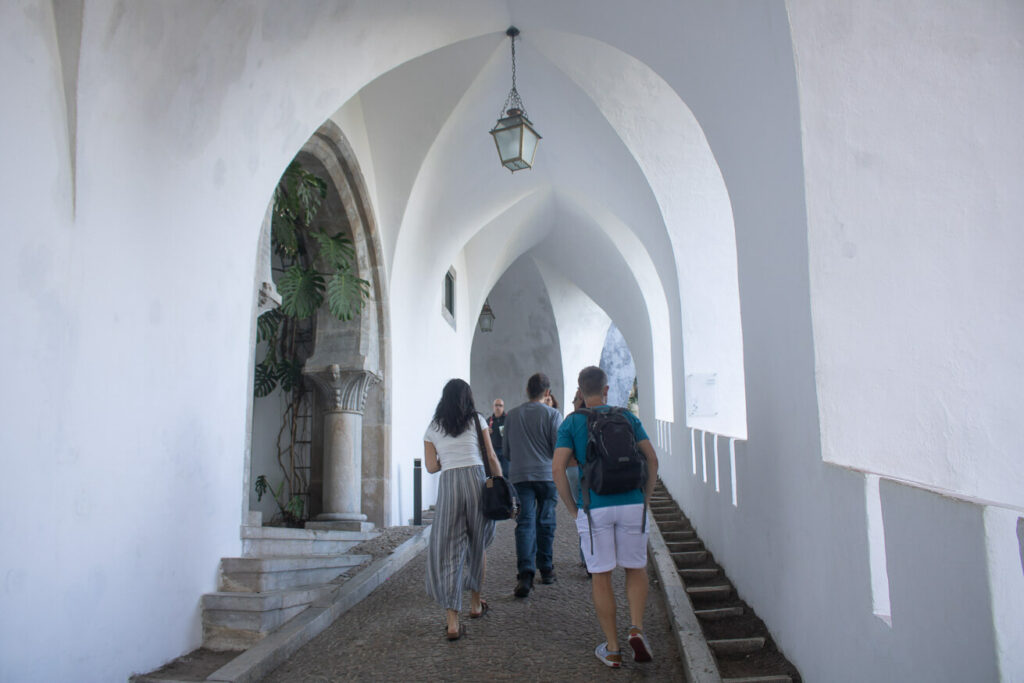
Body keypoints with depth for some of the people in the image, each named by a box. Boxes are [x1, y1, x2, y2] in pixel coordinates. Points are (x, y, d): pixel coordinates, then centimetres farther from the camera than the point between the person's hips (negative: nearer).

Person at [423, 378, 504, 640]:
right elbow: (491, 457, 6)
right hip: (476, 479, 0)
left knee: (448, 550, 2)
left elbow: (431, 467, 10)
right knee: (478, 545, 18)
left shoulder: (432, 428, 13)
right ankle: (476, 603, 34)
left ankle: (452, 621, -5)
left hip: (448, 484, 0)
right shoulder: (477, 420, 9)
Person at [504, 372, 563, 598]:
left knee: (525, 523, -3)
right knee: (545, 523, 11)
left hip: (519, 476, 1)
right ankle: (546, 570, 21)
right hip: (547, 474, -1)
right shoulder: (553, 414, -1)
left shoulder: (512, 415, 9)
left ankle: (525, 573, -17)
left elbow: (507, 450, 15)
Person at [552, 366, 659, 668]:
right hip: (631, 503, 1)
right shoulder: (627, 417, 7)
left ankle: (612, 649, 16)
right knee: (636, 569, 18)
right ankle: (637, 628, 0)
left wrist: (572, 508, 2)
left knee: (601, 576, 9)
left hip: (594, 507, -1)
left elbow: (557, 468, -8)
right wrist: (645, 498, 10)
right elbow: (652, 459, 0)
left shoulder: (571, 422, 2)